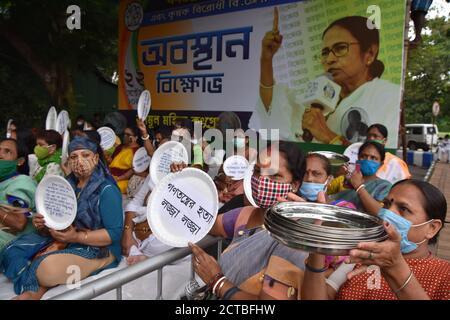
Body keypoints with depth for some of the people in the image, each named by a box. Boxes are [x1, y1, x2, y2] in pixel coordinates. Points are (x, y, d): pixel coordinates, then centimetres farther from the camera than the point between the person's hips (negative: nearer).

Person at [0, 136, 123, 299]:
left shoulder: (107, 190, -12)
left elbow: (114, 233, -18)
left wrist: (76, 237, -26)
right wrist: (43, 225, -9)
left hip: (97, 248, -8)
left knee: (48, 269, -31)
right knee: (13, 250, -8)